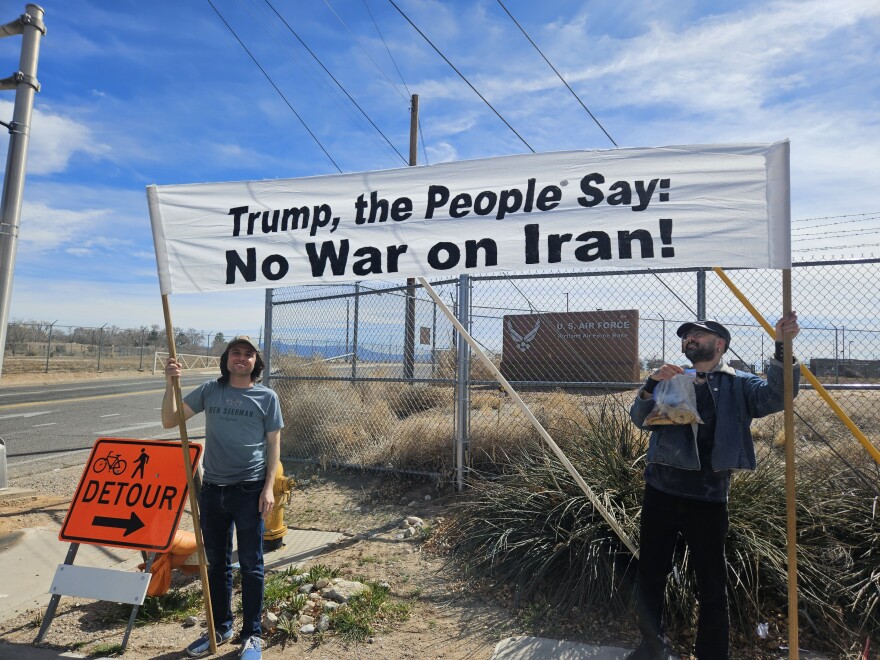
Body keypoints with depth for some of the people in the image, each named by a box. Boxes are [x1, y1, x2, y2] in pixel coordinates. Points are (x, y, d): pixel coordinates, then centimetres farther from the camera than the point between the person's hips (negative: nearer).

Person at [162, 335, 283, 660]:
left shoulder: (267, 397, -3)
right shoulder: (209, 391, 3)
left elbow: (274, 444, -2)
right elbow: (169, 420, 2)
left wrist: (269, 488, -9)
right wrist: (171, 385, -13)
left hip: (250, 490, -3)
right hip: (212, 489, 3)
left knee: (251, 565, 7)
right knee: (217, 563, 16)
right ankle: (220, 628, 34)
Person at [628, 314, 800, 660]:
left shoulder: (738, 385, 6)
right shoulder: (671, 380, 10)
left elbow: (775, 397, -13)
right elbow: (640, 419, -2)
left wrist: (782, 349, -26)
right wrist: (651, 384, -21)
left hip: (708, 500, -2)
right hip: (661, 494, 2)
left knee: (712, 587, 9)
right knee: (649, 577, 13)